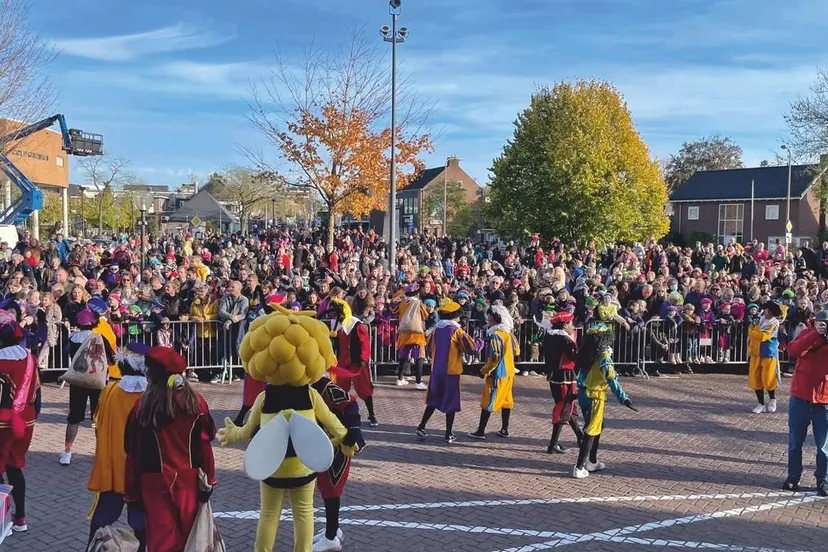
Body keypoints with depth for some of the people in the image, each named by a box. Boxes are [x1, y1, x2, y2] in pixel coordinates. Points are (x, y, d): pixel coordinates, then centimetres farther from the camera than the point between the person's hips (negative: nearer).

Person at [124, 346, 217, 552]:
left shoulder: (143, 406, -10)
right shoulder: (196, 403, -7)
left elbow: (133, 454, -5)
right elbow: (205, 446, -5)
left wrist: (132, 492, 4)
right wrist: (208, 480, 4)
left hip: (156, 482, -2)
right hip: (189, 480, 2)